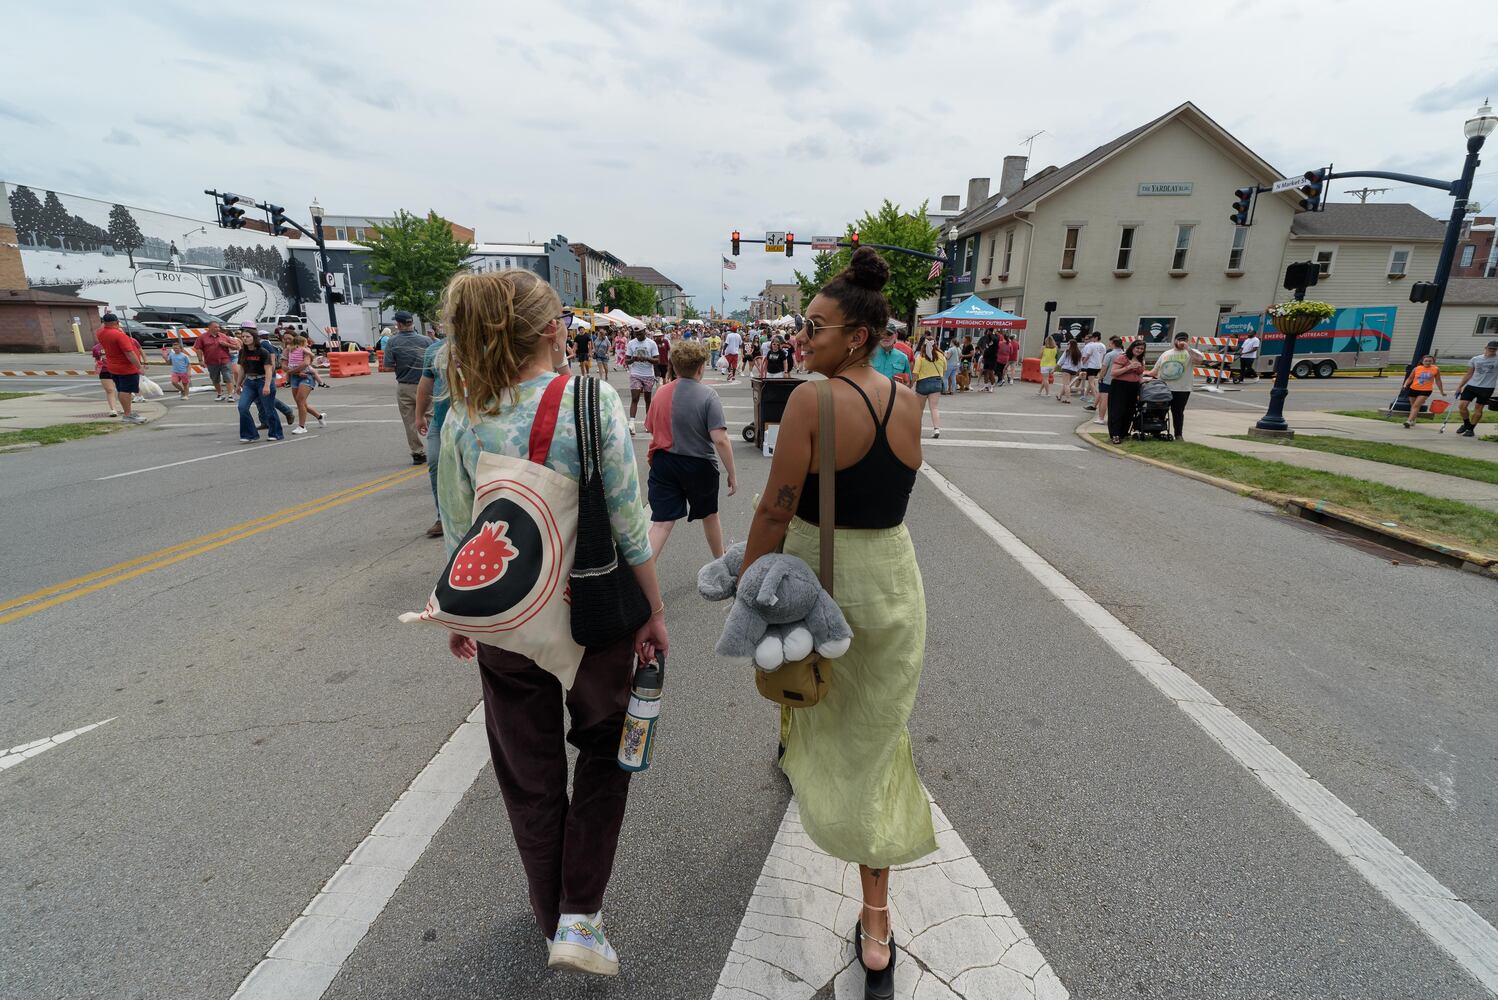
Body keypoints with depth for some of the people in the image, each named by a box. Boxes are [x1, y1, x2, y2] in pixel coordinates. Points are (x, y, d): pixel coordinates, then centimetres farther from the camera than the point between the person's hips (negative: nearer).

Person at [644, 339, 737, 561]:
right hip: (699, 465, -2)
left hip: (663, 462, 3)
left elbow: (652, 430, 10)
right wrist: (732, 474, -12)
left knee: (662, 523, 1)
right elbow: (720, 440, -20)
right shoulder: (708, 396, -14)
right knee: (709, 515, 21)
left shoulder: (661, 394, 0)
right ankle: (720, 561, 42)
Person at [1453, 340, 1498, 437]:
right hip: (1471, 385, 3)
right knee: (1463, 405, -6)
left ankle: (1471, 429, 10)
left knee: (1478, 409, 0)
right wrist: (1460, 386, 12)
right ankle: (1466, 424, 16)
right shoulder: (1475, 359, 8)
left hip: (1486, 388, -3)